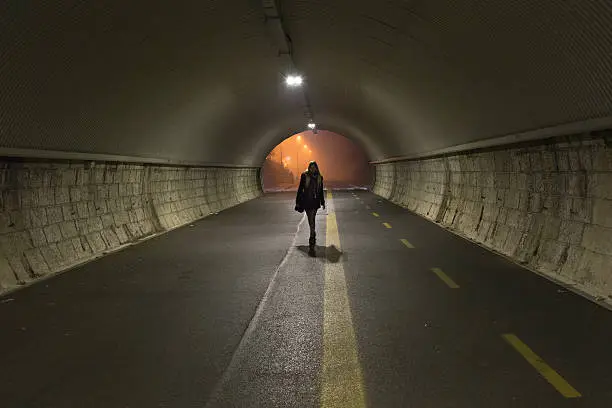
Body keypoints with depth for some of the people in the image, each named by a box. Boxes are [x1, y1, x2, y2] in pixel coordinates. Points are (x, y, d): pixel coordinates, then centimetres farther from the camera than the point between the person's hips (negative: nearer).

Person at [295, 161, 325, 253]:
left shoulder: (319, 177, 7)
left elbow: (321, 191, 15)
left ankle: (312, 241, 8)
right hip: (306, 201, -2)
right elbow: (300, 189, 2)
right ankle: (313, 237, 1)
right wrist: (298, 201, 1)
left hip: (315, 201, 2)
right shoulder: (304, 176, -1)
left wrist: (322, 202, 17)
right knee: (311, 220, -4)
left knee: (311, 220, 1)